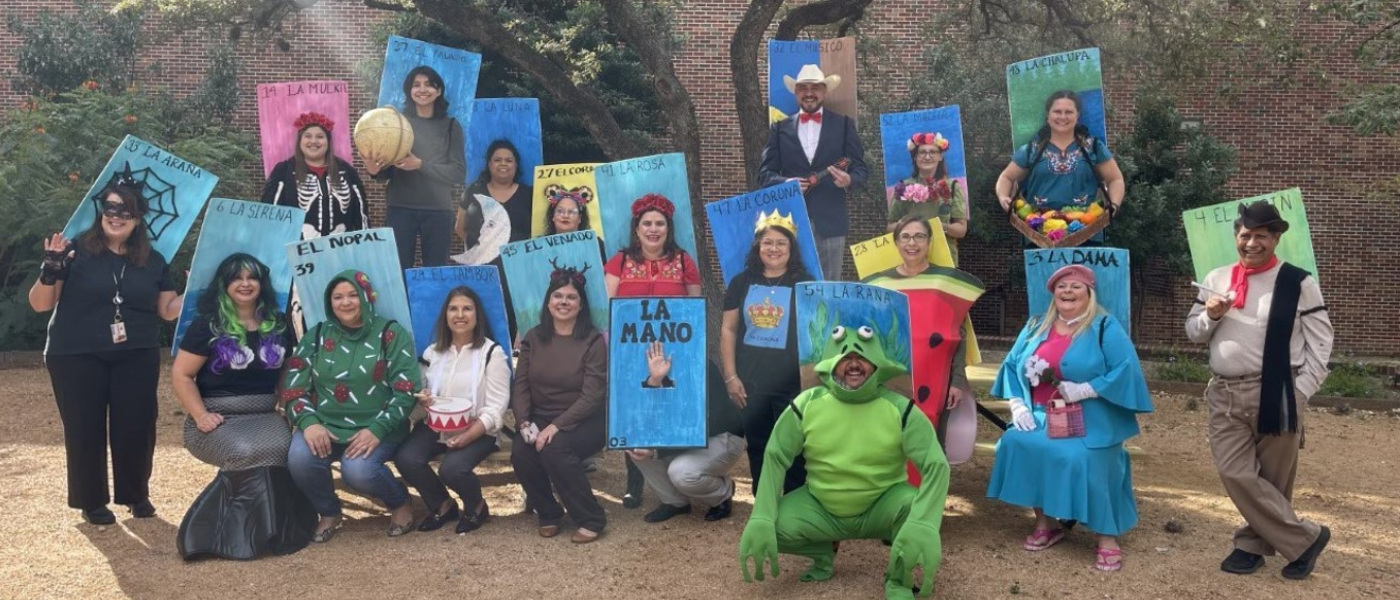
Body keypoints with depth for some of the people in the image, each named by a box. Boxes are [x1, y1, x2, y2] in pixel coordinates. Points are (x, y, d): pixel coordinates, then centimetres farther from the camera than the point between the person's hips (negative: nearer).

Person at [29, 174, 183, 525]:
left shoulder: (153, 261, 7)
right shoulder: (76, 250, -4)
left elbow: (168, 310, 10)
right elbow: (39, 304, -3)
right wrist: (50, 272, -21)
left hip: (137, 358, 3)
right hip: (77, 358, -2)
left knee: (136, 427, 3)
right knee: (85, 429, 3)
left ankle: (136, 494, 23)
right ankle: (91, 502, 19)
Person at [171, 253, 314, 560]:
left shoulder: (278, 324, 11)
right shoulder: (207, 325, 1)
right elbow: (181, 374, 0)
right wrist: (200, 414, -11)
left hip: (265, 414, 3)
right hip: (218, 416, -3)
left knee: (280, 448, -32)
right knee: (246, 452, -35)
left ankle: (281, 527, -17)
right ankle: (245, 532, -18)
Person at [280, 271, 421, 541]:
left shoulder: (391, 334, -1)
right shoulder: (316, 335, 9)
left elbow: (406, 391, -7)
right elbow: (293, 386, 5)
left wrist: (377, 429, -19)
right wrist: (309, 422, -15)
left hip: (376, 428, -3)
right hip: (325, 425, 3)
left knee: (357, 471, -31)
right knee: (299, 458, -27)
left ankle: (400, 502, 5)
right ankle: (329, 512, 5)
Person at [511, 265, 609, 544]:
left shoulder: (593, 341, -8)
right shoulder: (533, 338, 6)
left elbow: (592, 396, -15)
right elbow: (520, 386, 3)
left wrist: (556, 426, -24)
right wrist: (525, 423, -15)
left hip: (584, 422, -4)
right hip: (539, 420, 4)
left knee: (554, 450, -33)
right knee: (520, 453, -25)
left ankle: (591, 519, -14)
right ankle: (549, 514, 2)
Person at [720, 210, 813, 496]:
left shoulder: (804, 284, 1)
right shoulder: (742, 282, 7)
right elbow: (728, 329, 7)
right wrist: (730, 376, 0)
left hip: (792, 384, -2)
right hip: (749, 383, 2)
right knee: (757, 447, 11)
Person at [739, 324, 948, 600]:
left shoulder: (900, 409, -17)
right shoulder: (807, 404, -13)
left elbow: (936, 465, -25)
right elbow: (774, 458, -10)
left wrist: (923, 526, -44)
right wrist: (760, 520, -25)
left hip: (881, 509, -2)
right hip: (822, 509, 2)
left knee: (916, 506, -33)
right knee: (762, 531, -22)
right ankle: (823, 553, 12)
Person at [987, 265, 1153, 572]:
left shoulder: (1105, 327, -3)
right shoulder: (1036, 326, 14)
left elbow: (1126, 370, -14)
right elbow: (1012, 366, 14)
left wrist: (1083, 390, -19)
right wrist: (1017, 405, 0)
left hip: (1089, 422, -5)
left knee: (1082, 460, -30)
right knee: (1015, 443, -21)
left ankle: (1107, 538, -10)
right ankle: (1045, 523, -3)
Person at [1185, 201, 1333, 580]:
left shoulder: (1298, 283, -3)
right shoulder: (1217, 279, 10)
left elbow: (1320, 343, -3)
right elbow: (1193, 333, 16)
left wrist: (1299, 394, -10)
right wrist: (1210, 315, -6)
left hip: (1276, 394, -4)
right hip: (1225, 394, 4)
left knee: (1273, 480, 5)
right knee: (1235, 473, -2)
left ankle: (1253, 544, 23)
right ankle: (1304, 538, 12)